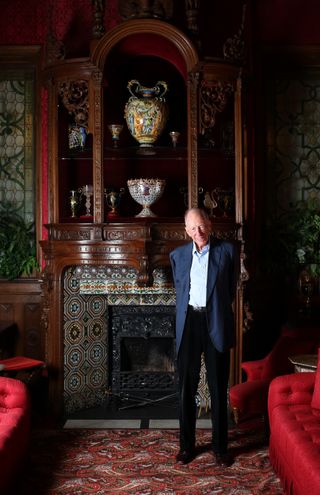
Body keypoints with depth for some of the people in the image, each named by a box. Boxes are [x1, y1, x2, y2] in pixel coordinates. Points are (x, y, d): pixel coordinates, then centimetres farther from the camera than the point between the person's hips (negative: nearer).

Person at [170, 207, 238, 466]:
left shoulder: (227, 251, -1)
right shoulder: (178, 255, 8)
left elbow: (231, 289, 9)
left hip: (216, 324, -2)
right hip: (188, 323, 2)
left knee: (219, 389, 6)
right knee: (186, 388, 8)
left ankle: (221, 446, 19)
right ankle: (187, 444, 21)